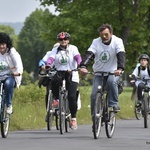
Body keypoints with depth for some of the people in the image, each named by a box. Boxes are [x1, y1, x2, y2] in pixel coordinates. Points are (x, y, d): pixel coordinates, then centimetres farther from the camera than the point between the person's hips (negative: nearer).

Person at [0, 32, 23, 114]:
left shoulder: (12, 52, -5)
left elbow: (18, 64, -19)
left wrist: (18, 72, -41)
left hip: (10, 76, -2)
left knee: (8, 83, -36)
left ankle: (9, 105, -20)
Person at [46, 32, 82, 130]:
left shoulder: (73, 48, 3)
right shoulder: (55, 50, 9)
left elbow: (78, 57, -12)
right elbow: (51, 58, -8)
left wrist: (80, 66, -33)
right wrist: (47, 66, -30)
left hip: (72, 74, -2)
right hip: (60, 73, 2)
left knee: (72, 96, -14)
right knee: (55, 81, -35)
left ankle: (74, 118, -3)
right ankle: (57, 99, -9)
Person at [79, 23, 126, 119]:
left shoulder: (117, 41, -10)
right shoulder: (96, 42, -4)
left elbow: (121, 55, -23)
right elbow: (89, 54, -18)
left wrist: (120, 68, -42)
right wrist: (83, 66, -37)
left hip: (113, 72, -2)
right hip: (99, 73, 2)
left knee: (112, 82, -36)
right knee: (94, 95, -9)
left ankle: (114, 104, -19)